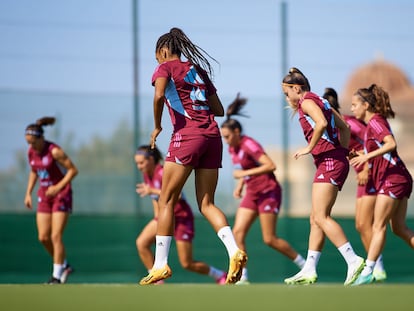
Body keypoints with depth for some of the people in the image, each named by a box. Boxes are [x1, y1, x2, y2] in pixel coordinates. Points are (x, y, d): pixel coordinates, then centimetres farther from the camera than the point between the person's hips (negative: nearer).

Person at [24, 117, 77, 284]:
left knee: (56, 236, -11)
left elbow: (73, 170, -15)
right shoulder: (31, 152, 1)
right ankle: (64, 266, 19)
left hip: (61, 194, -7)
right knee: (43, 237, 0)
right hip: (44, 195, 7)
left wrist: (58, 187, -23)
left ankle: (57, 275, -5)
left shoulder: (54, 151, -19)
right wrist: (28, 193, 10)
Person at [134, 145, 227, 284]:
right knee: (141, 243, -14)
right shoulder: (147, 174, 2)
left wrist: (153, 190, -37)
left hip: (182, 217, -8)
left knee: (187, 264, -4)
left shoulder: (163, 173, -23)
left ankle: (220, 276, 18)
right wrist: (157, 214, 7)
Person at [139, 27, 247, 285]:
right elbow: (219, 110, 22)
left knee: (167, 200, 2)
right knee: (206, 204, 7)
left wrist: (157, 127, -5)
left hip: (187, 136, -6)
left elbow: (159, 95, -16)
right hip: (212, 136, 6)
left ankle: (160, 266, -1)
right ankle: (235, 251, -15)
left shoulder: (166, 68, 5)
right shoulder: (199, 70, 22)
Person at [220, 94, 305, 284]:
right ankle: (242, 276, -7)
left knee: (269, 239, -7)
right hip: (252, 194, 9)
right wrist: (240, 185, 8)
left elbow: (270, 166, -27)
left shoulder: (249, 145, -18)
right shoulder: (233, 149, 8)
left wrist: (245, 173, -25)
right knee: (238, 232, -6)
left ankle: (304, 264, 9)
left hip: (268, 192, -9)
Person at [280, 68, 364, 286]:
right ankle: (309, 271, 9)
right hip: (333, 162, 10)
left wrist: (309, 148, -16)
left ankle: (353, 261, -21)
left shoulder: (307, 101, -6)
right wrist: (343, 152, 19)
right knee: (316, 219, 9)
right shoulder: (319, 102, 22)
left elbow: (321, 122, -24)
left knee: (321, 217, -14)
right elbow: (344, 127, 24)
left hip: (329, 161, -10)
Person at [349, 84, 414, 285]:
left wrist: (367, 156, -32)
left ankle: (368, 270, -12)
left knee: (379, 226, -10)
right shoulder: (374, 122, 17)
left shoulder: (375, 122, -11)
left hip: (392, 178, -10)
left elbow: (391, 143, -27)